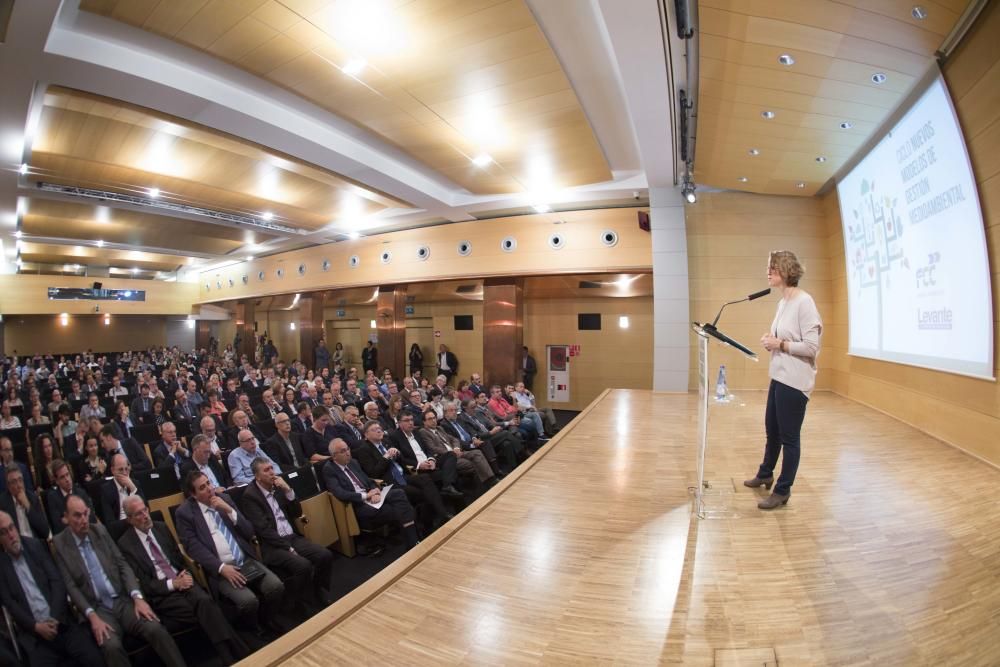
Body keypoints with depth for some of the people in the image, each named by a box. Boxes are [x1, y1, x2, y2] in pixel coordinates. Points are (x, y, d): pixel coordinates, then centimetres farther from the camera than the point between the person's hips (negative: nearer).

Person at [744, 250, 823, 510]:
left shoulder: (804, 301, -17)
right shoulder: (782, 302, 10)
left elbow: (811, 347, -20)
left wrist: (780, 345, -17)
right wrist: (771, 340, -1)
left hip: (794, 381, -9)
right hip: (778, 377, 9)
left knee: (789, 437, 4)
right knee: (771, 430, 22)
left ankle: (782, 491, 19)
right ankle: (765, 474, 41)